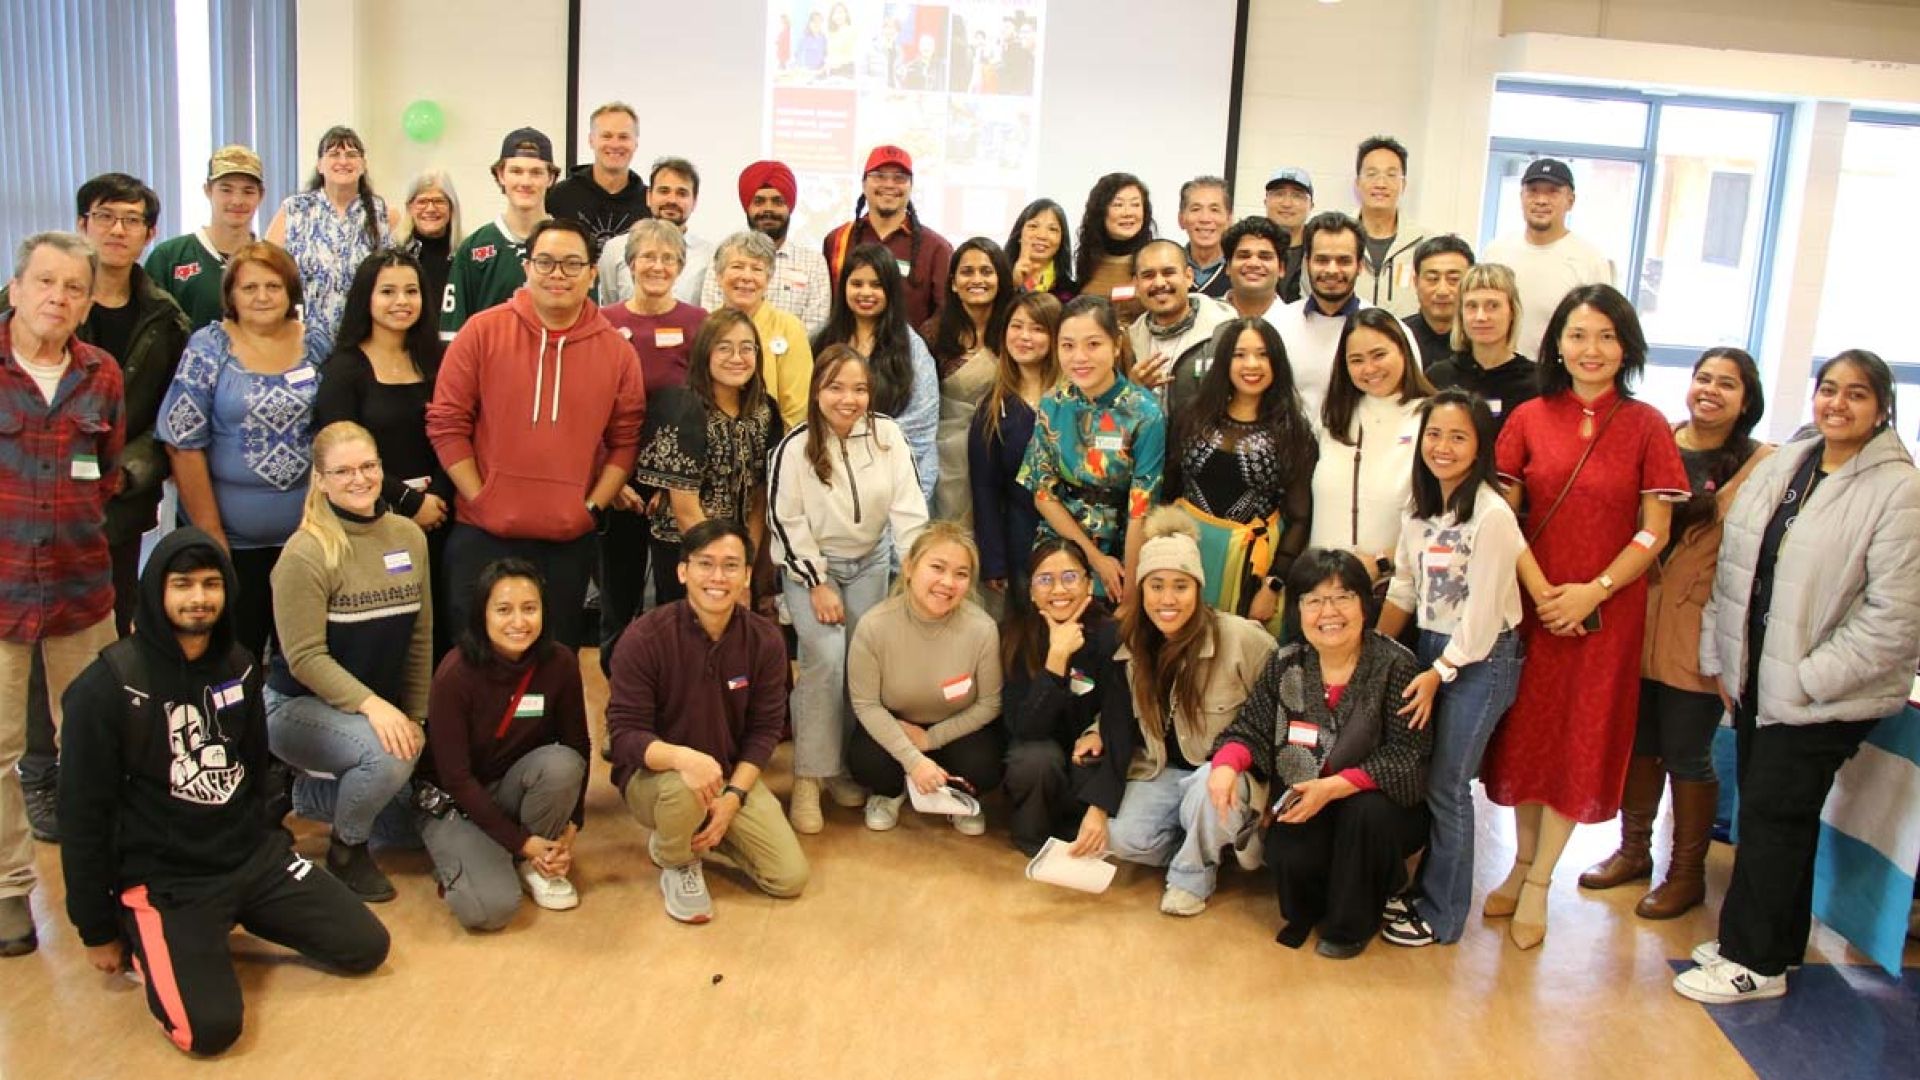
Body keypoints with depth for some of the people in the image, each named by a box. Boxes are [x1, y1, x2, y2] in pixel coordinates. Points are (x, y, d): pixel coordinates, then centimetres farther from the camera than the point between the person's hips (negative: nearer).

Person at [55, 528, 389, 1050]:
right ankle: (152, 939, 7)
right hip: (162, 876, -5)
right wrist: (98, 931, -4)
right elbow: (85, 815, -9)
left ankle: (239, 915, 15)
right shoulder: (108, 686, -15)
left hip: (253, 856, 6)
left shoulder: (239, 665, 3)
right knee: (211, 1027, -23)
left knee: (367, 947, -2)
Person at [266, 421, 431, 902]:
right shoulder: (306, 552, -18)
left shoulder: (408, 537, -1)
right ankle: (347, 850, -3)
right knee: (387, 756, -34)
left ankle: (312, 794, 25)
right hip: (300, 705, -6)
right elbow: (304, 657, -20)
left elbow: (420, 637, 4)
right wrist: (371, 705, -29)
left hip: (382, 706, 6)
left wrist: (415, 716, 1)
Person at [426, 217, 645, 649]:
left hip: (570, 540, 2)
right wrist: (479, 498, -7)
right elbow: (446, 422, -2)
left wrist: (593, 506, -3)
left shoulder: (617, 351, 2)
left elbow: (625, 439, 6)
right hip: (483, 533, -1)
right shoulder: (482, 332, -3)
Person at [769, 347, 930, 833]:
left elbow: (908, 508, -9)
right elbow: (786, 521, -13)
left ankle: (843, 765, 17)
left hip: (869, 564, 3)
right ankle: (808, 778, -8)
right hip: (810, 565, -3)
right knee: (826, 660, -18)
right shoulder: (795, 447, -16)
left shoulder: (887, 436, -10)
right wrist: (818, 584, -15)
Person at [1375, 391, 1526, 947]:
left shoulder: (1492, 515, -17)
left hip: (1480, 659, -7)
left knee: (1447, 787, -1)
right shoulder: (1421, 507, 7)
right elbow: (1404, 587, 12)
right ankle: (1422, 887, 25)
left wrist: (1437, 674, -14)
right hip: (1430, 647, 7)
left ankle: (1442, 914, 13)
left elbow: (1482, 610, -17)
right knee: (1416, 776, 8)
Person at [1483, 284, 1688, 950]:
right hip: (1531, 604, 1)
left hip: (1607, 611, -1)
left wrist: (1592, 591, -14)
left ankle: (1538, 884, 18)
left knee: (1581, 741, 5)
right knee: (1524, 732, 9)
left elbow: (1654, 531, -4)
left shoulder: (1645, 425, -3)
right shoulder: (1530, 419, 1)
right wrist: (1541, 592, -13)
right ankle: (1522, 861, 27)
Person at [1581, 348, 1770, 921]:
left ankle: (1687, 873, 24)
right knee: (1638, 741, 15)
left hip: (1699, 633, -3)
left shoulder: (1760, 465, -6)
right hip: (1636, 621, 4)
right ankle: (1633, 851, 33)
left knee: (1686, 754, 6)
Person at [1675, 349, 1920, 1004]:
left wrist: (1811, 678, -16)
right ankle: (1773, 946, 30)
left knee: (1773, 816, 1)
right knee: (1769, 812, 15)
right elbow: (1733, 569, 11)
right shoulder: (1779, 467, 8)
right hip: (1757, 680, 6)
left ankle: (1756, 961, 16)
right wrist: (1719, 658, 8)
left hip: (1823, 697, -6)